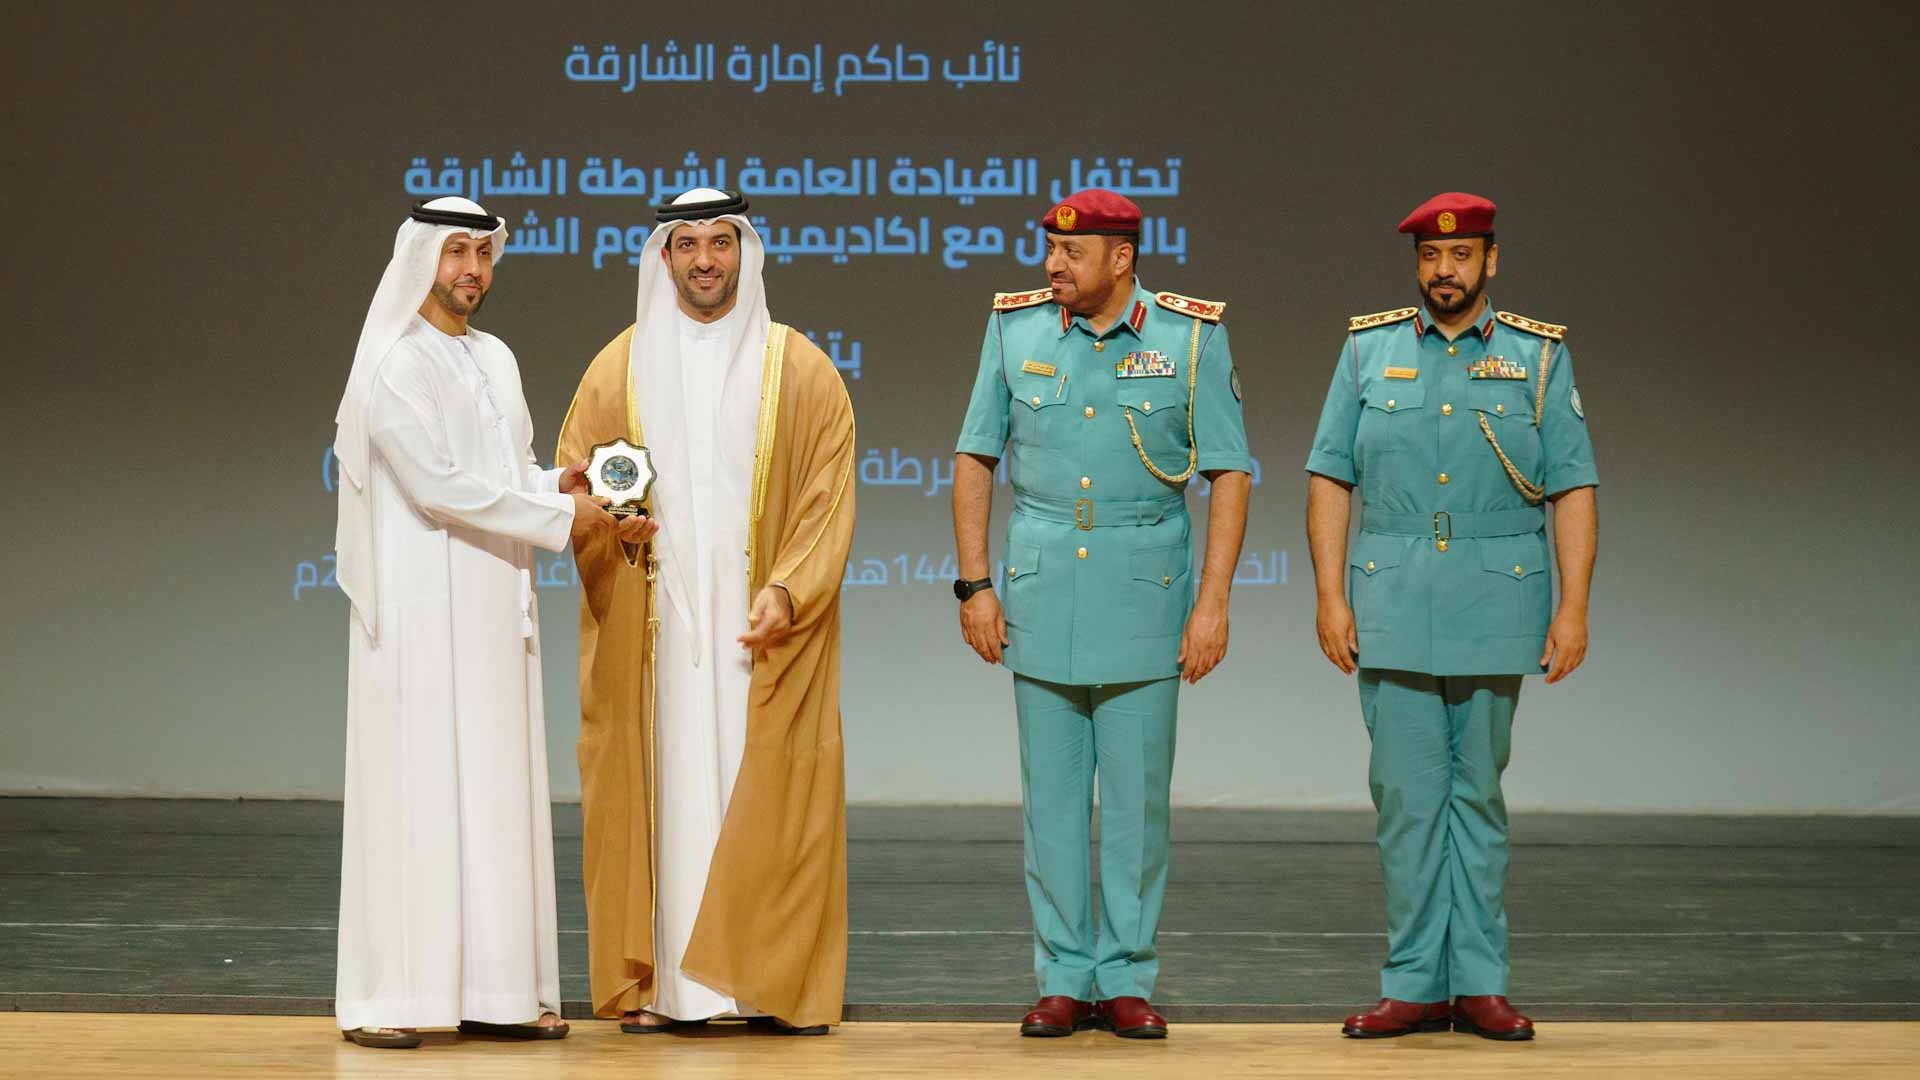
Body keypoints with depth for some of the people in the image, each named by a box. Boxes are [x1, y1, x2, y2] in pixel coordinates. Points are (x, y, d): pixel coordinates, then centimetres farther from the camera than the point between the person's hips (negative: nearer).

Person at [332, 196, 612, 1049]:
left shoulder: (497, 361, 15)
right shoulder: (394, 364, -9)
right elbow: (437, 483, -18)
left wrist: (559, 484, -3)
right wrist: (559, 515, -16)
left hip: (494, 611, 7)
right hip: (420, 612, -7)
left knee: (496, 793, 6)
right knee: (412, 790, -7)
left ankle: (490, 990, 10)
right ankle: (383, 999, -2)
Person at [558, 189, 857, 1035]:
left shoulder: (801, 370, 5)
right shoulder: (618, 369, 8)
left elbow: (829, 496, -1)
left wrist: (787, 589, -14)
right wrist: (607, 518, -12)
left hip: (761, 627, -1)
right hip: (649, 629, 1)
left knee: (770, 798, -2)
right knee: (657, 791, 0)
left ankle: (780, 981, 5)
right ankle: (654, 982, 6)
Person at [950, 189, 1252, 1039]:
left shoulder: (1190, 335, -3)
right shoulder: (1015, 327, 3)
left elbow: (1230, 473, -1)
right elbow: (975, 457, 9)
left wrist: (1214, 601, -7)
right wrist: (974, 584, 3)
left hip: (1144, 597, -2)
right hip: (1040, 594, 2)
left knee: (1136, 798, 3)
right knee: (1052, 795, 5)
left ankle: (1128, 981, 13)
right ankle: (1063, 979, 15)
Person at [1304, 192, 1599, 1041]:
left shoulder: (1539, 356, 5)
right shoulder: (1368, 350, 7)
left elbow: (1573, 489, 3)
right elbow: (1330, 478, 6)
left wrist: (1574, 606, -4)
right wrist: (1330, 595, -2)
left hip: (1496, 604, 0)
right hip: (1392, 606, 1)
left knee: (1478, 792, 6)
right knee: (1406, 794, 1)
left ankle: (1479, 983, 11)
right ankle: (1415, 985, 7)